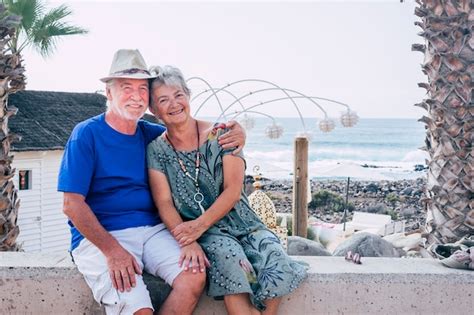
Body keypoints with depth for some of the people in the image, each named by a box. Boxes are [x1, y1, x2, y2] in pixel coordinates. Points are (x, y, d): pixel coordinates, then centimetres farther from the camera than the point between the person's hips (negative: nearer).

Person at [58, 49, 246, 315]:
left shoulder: (152, 134, 11)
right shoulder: (87, 134, -3)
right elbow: (73, 205, -8)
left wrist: (236, 132, -3)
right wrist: (112, 251, -18)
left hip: (153, 230, 5)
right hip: (99, 236, -4)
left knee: (194, 277, -23)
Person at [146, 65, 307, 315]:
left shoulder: (221, 134, 2)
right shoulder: (156, 150, 3)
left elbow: (233, 191, -5)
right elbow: (165, 203, -5)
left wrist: (200, 225, -18)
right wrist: (187, 242, -22)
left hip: (241, 222, 1)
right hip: (201, 234, -1)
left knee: (279, 269, -25)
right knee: (229, 257, -34)